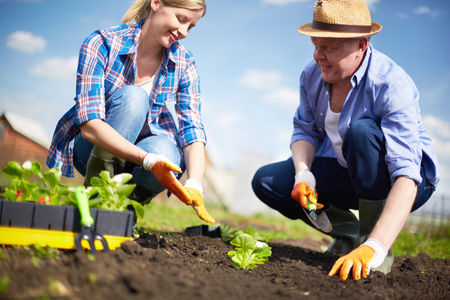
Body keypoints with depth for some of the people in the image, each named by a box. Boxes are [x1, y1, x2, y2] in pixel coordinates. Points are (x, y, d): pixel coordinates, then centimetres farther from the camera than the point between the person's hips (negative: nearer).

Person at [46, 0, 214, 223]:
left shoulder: (184, 64, -7)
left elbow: (193, 131, -15)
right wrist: (147, 159, -42)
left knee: (166, 152, -35)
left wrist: (194, 185, -34)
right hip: (92, 149, -2)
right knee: (133, 96, -32)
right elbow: (89, 125, -28)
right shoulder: (101, 44, -19)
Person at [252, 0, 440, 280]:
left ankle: (368, 239, -18)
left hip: (396, 185, -6)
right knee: (266, 182, -10)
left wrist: (374, 248, -50)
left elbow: (407, 176, -39)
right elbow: (305, 130, 4)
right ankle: (347, 231, 10)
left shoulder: (392, 85, -30)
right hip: (346, 174, 6)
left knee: (361, 131, -36)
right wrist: (303, 175, -20)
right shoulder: (312, 75, -9)